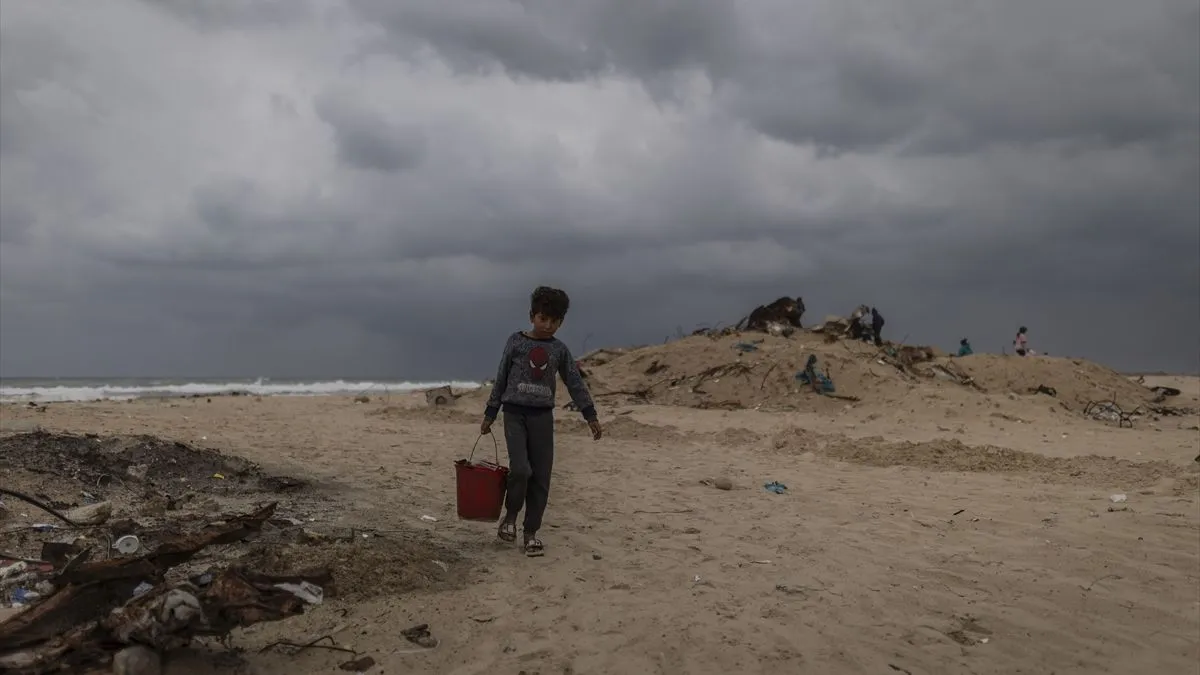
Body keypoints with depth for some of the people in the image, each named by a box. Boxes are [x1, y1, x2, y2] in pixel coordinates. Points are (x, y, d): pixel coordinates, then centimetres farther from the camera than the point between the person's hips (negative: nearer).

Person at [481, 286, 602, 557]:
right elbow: (501, 378, 5)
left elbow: (575, 383, 8)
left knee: (541, 477, 1)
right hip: (515, 413, -2)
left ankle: (531, 532, 13)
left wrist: (590, 415, 0)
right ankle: (510, 515, 9)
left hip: (543, 416, 2)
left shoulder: (560, 350, 6)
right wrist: (490, 414, 5)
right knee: (520, 469, -17)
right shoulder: (516, 341, 1)